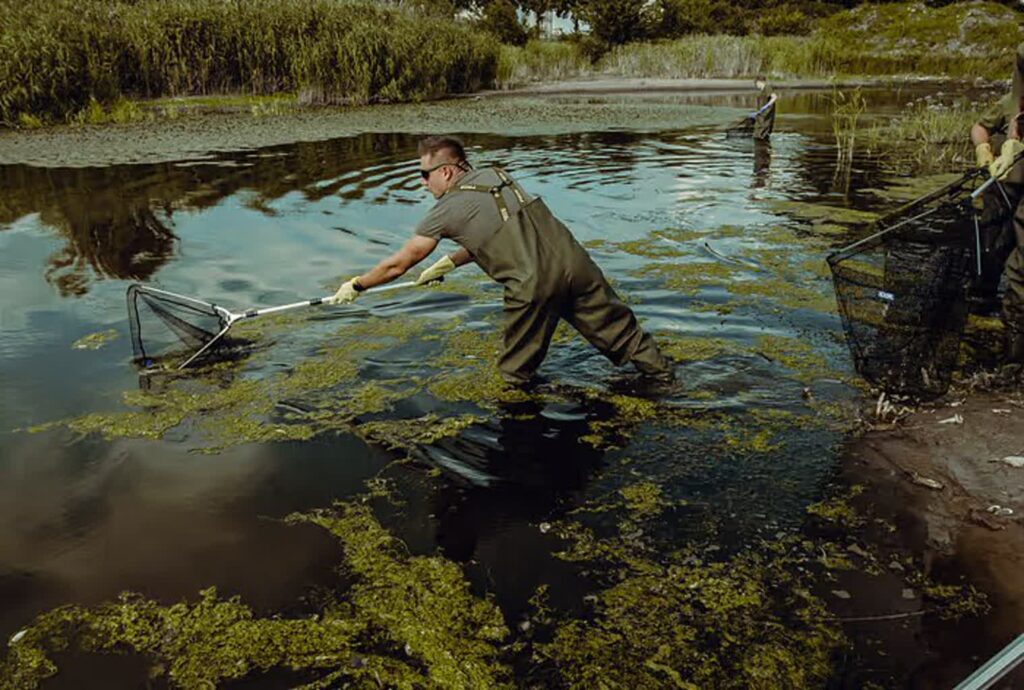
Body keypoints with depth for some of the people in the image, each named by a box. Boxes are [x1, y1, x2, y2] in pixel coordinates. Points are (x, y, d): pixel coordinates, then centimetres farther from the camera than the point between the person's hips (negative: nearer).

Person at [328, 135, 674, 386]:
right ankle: (665, 377, 19)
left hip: (533, 285, -7)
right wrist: (450, 263, 37)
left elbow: (398, 264, 10)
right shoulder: (495, 175, 21)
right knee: (616, 328, 14)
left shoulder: (447, 209, 3)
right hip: (574, 261, 7)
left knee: (516, 372, 12)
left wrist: (356, 286, 24)